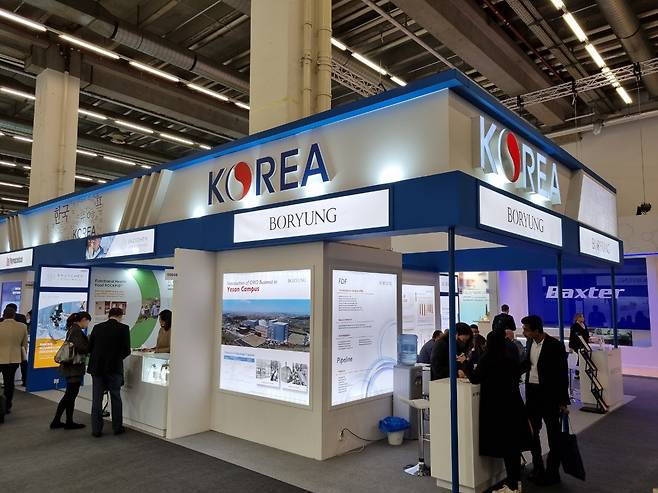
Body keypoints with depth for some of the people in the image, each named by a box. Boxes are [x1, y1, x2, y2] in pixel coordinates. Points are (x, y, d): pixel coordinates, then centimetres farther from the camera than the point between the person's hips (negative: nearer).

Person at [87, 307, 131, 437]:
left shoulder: (97, 327, 3)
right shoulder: (123, 328, -7)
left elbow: (89, 347, 4)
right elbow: (126, 350, -10)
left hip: (97, 367, 3)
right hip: (114, 368, -2)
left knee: (96, 399, 10)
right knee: (116, 398, 12)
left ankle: (96, 429, 13)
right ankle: (117, 427, 20)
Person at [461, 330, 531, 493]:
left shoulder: (487, 359, -15)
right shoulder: (510, 360, 1)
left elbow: (475, 378, -8)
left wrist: (465, 363, 6)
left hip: (497, 407, -6)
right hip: (513, 405, 6)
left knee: (504, 445, 1)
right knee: (513, 444, 14)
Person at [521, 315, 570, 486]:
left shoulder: (555, 345, -17)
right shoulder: (530, 342, 1)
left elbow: (563, 374, -13)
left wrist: (563, 401, -11)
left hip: (549, 395, -6)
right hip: (532, 392, 6)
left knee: (553, 435, 10)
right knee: (531, 432, 14)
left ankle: (552, 473, 23)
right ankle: (538, 469, 30)